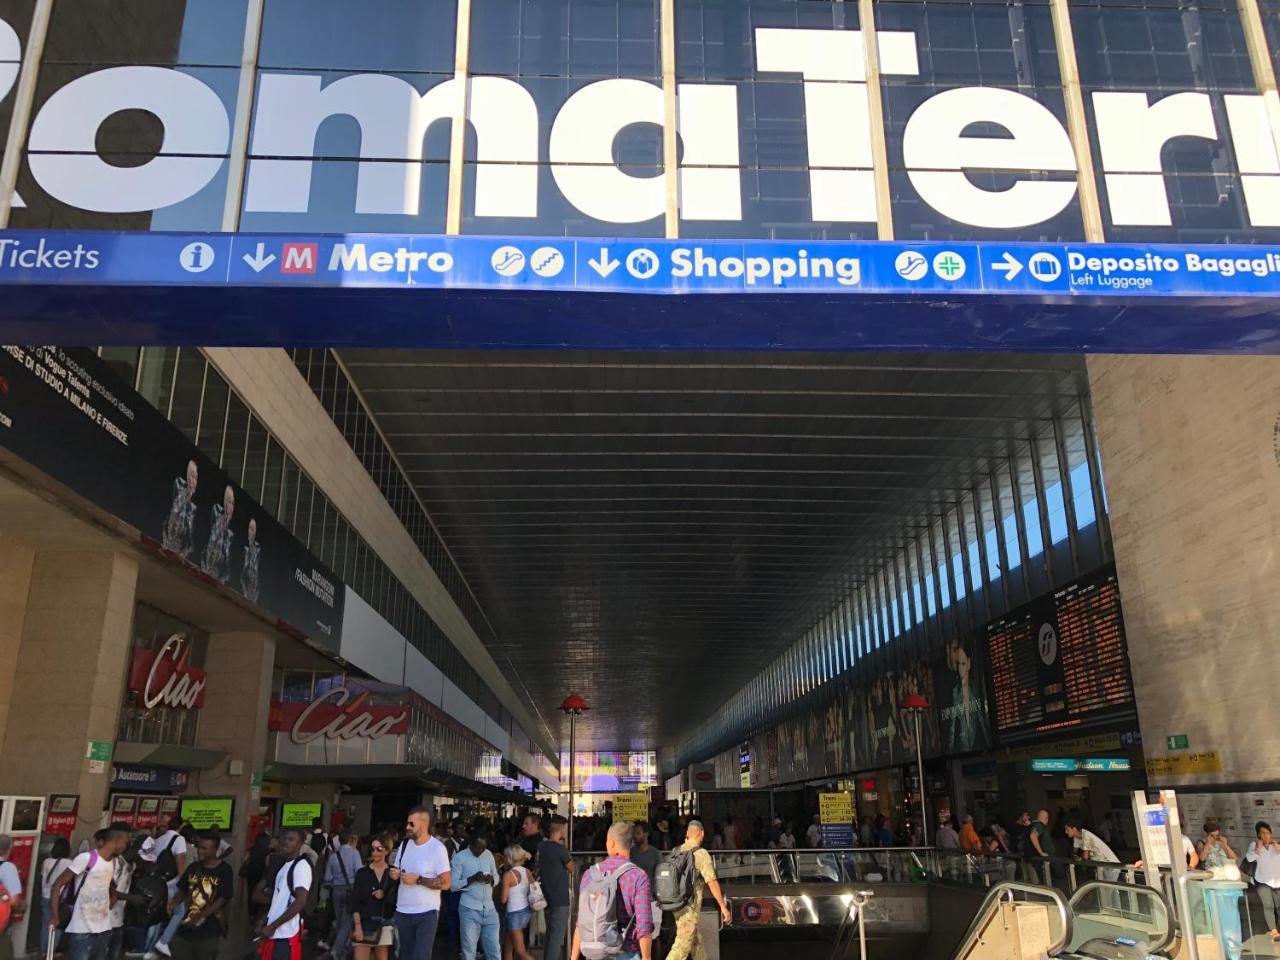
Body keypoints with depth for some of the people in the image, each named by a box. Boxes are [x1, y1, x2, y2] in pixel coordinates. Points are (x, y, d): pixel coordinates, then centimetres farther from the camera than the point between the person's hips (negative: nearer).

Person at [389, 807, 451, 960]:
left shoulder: (437, 848, -15)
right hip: (402, 912, 6)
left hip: (427, 913, -6)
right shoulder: (404, 844, 5)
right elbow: (397, 871, 16)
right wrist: (395, 874, -8)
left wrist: (418, 880, -23)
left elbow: (446, 883, -17)